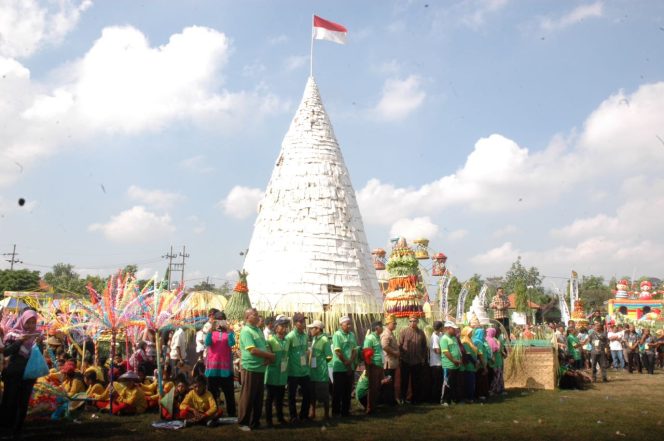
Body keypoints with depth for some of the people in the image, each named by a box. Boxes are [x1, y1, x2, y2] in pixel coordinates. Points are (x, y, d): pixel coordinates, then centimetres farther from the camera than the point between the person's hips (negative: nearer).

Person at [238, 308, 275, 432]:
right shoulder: (246, 331, -14)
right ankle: (243, 422, 13)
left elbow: (265, 347, 16)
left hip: (261, 369, 8)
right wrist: (270, 355, -13)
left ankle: (255, 422, 24)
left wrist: (269, 358, -6)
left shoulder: (259, 331, 13)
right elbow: (253, 350, -23)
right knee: (247, 397, 1)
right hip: (250, 369, -8)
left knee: (258, 397, 13)